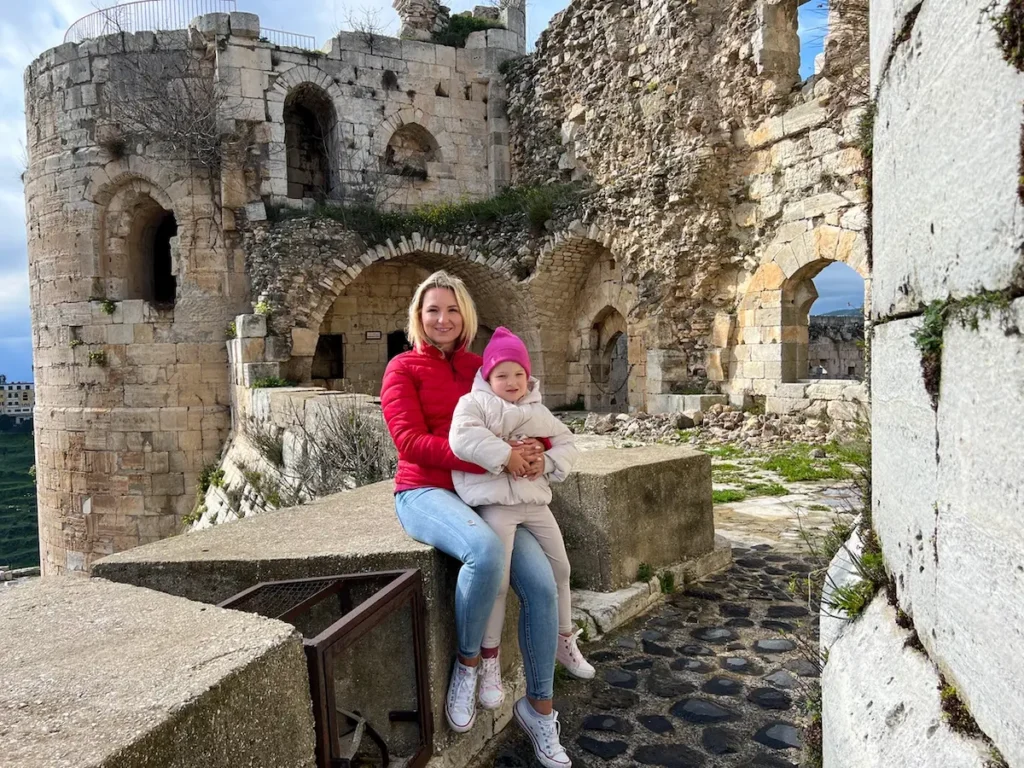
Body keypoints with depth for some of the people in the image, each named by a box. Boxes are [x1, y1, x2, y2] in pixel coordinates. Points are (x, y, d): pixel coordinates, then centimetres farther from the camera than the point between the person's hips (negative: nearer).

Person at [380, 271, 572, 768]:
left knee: (541, 583, -16)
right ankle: (466, 664, -9)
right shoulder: (403, 368, -2)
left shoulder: (481, 368, 12)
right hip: (425, 493, -4)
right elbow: (411, 442, -15)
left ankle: (539, 708, 5)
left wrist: (536, 452, -12)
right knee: (486, 551, -36)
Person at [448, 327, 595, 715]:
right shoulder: (474, 402, -2)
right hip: (496, 503, -6)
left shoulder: (537, 411, 15)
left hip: (535, 500, 7)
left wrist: (546, 463, -8)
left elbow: (567, 444, 13)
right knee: (496, 582, -12)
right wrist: (505, 455, -22)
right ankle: (489, 664, 3)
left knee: (560, 569, 14)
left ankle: (565, 642, 35)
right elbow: (461, 438, -21)